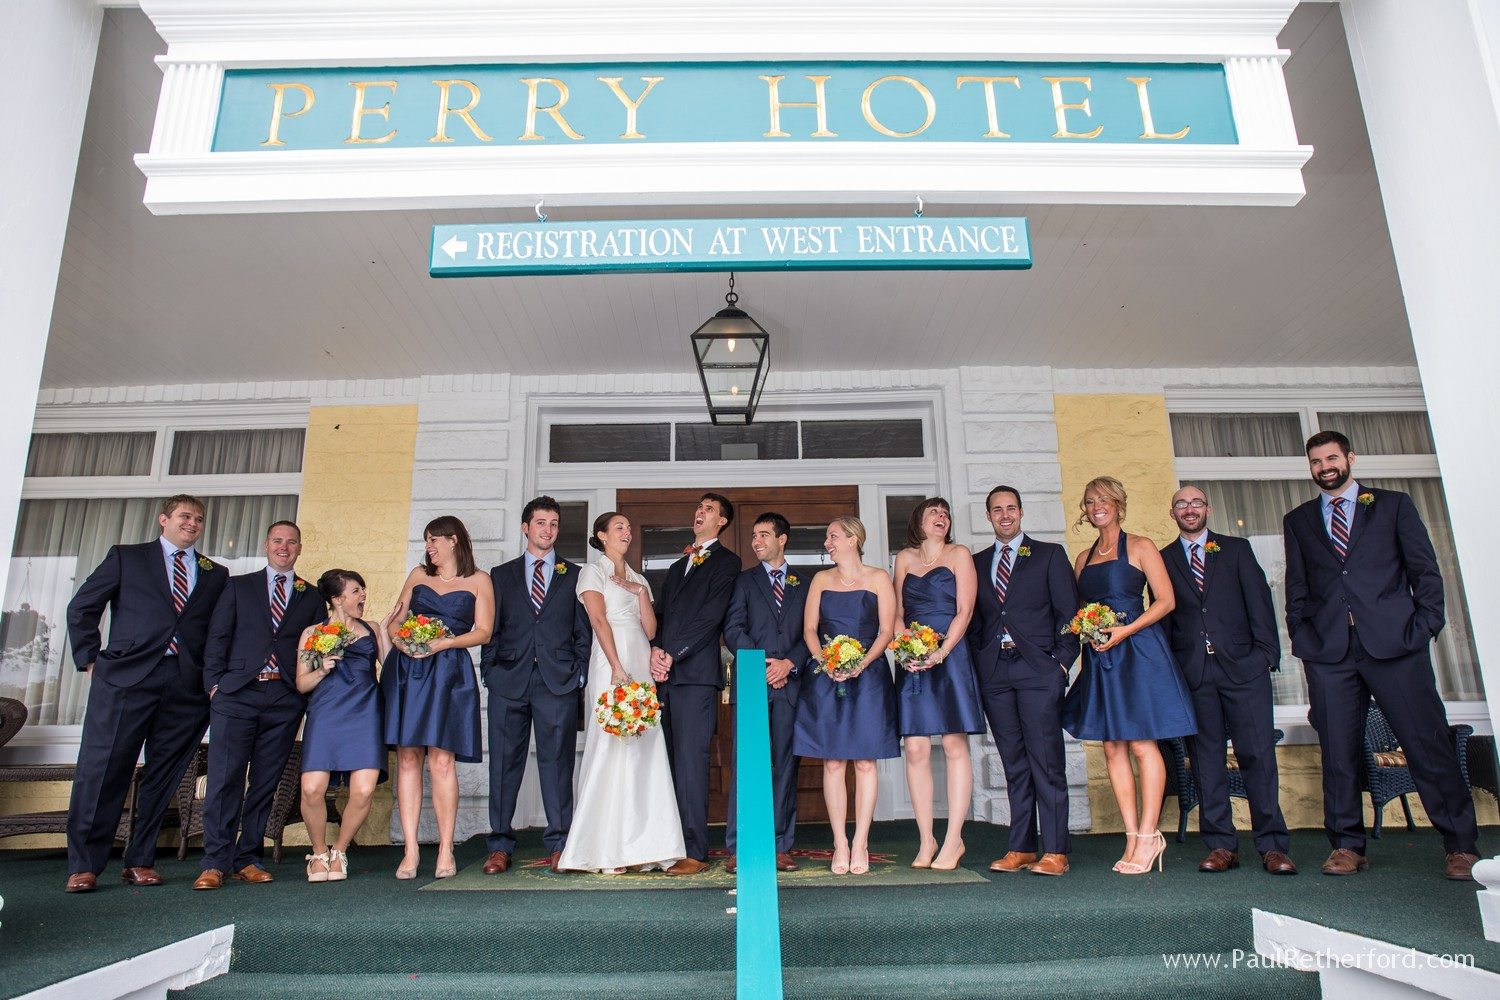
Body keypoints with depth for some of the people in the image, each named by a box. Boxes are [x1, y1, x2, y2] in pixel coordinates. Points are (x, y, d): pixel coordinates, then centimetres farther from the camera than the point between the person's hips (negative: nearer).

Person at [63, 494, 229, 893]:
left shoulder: (216, 574, 18)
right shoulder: (125, 558, 12)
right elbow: (81, 608, 10)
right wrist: (90, 659, 3)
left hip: (187, 685, 2)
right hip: (126, 677, -2)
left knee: (163, 777, 5)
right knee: (102, 769, -3)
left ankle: (140, 861, 15)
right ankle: (83, 865, 6)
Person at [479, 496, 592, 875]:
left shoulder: (574, 575, 13)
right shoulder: (501, 575, 16)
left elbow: (583, 630, 9)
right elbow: (491, 629, 11)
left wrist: (580, 672, -1)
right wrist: (490, 670, 1)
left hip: (559, 681, -1)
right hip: (509, 681, 1)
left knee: (557, 762, 0)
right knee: (504, 762, 3)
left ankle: (559, 844, 6)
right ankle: (500, 845, 11)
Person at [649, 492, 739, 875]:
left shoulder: (726, 562, 4)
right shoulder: (677, 566, 28)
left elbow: (711, 615, -7)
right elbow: (661, 613, 20)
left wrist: (672, 655, -11)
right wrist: (655, 649, 0)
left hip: (696, 672, -7)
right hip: (665, 672, 7)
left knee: (691, 758, -10)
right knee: (673, 760, 5)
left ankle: (695, 852, -8)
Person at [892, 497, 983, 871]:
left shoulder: (959, 555, 6)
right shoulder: (904, 558, 15)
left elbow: (964, 612, -2)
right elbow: (897, 612, 12)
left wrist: (941, 652, -14)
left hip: (950, 658, -2)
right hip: (912, 661, 3)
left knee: (954, 747, -4)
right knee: (916, 749, -2)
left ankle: (953, 839, 3)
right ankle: (926, 840, 6)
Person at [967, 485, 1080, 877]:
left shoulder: (1049, 554, 8)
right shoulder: (977, 562, 16)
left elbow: (1068, 611, 3)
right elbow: (973, 619, 16)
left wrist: (1062, 661, -6)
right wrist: (976, 665, 4)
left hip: (1039, 669, -3)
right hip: (993, 672, 3)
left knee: (1047, 760, -4)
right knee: (1014, 764, 7)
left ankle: (1055, 851, 1)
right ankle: (1021, 848, 12)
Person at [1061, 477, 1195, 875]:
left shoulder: (1139, 546, 2)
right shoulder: (1083, 558, 17)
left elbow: (1166, 600, -4)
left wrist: (1126, 630, -14)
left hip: (1138, 651, -5)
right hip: (1100, 658, 5)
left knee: (1142, 745, -6)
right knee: (1113, 748, 3)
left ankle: (1148, 836, 1)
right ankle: (1134, 838, 9)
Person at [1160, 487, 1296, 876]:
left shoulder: (1237, 549, 12)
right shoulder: (1163, 560, 12)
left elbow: (1259, 601, 6)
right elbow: (1162, 617, 9)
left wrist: (1267, 653, -4)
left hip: (1243, 666, 0)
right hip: (1191, 670, 1)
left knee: (1258, 754, -3)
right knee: (1206, 759, 3)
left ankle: (1273, 846, 4)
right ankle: (1220, 845, 9)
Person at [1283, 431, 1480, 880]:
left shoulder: (1393, 505, 14)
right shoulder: (1298, 520, 17)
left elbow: (1425, 569, 8)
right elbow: (1296, 587, 14)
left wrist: (1424, 625, -3)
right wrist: (1302, 637, 3)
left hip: (1393, 641, -1)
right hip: (1328, 650, 2)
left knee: (1428, 743, -2)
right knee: (1338, 750, 2)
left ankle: (1461, 846, 10)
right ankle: (1347, 846, 11)